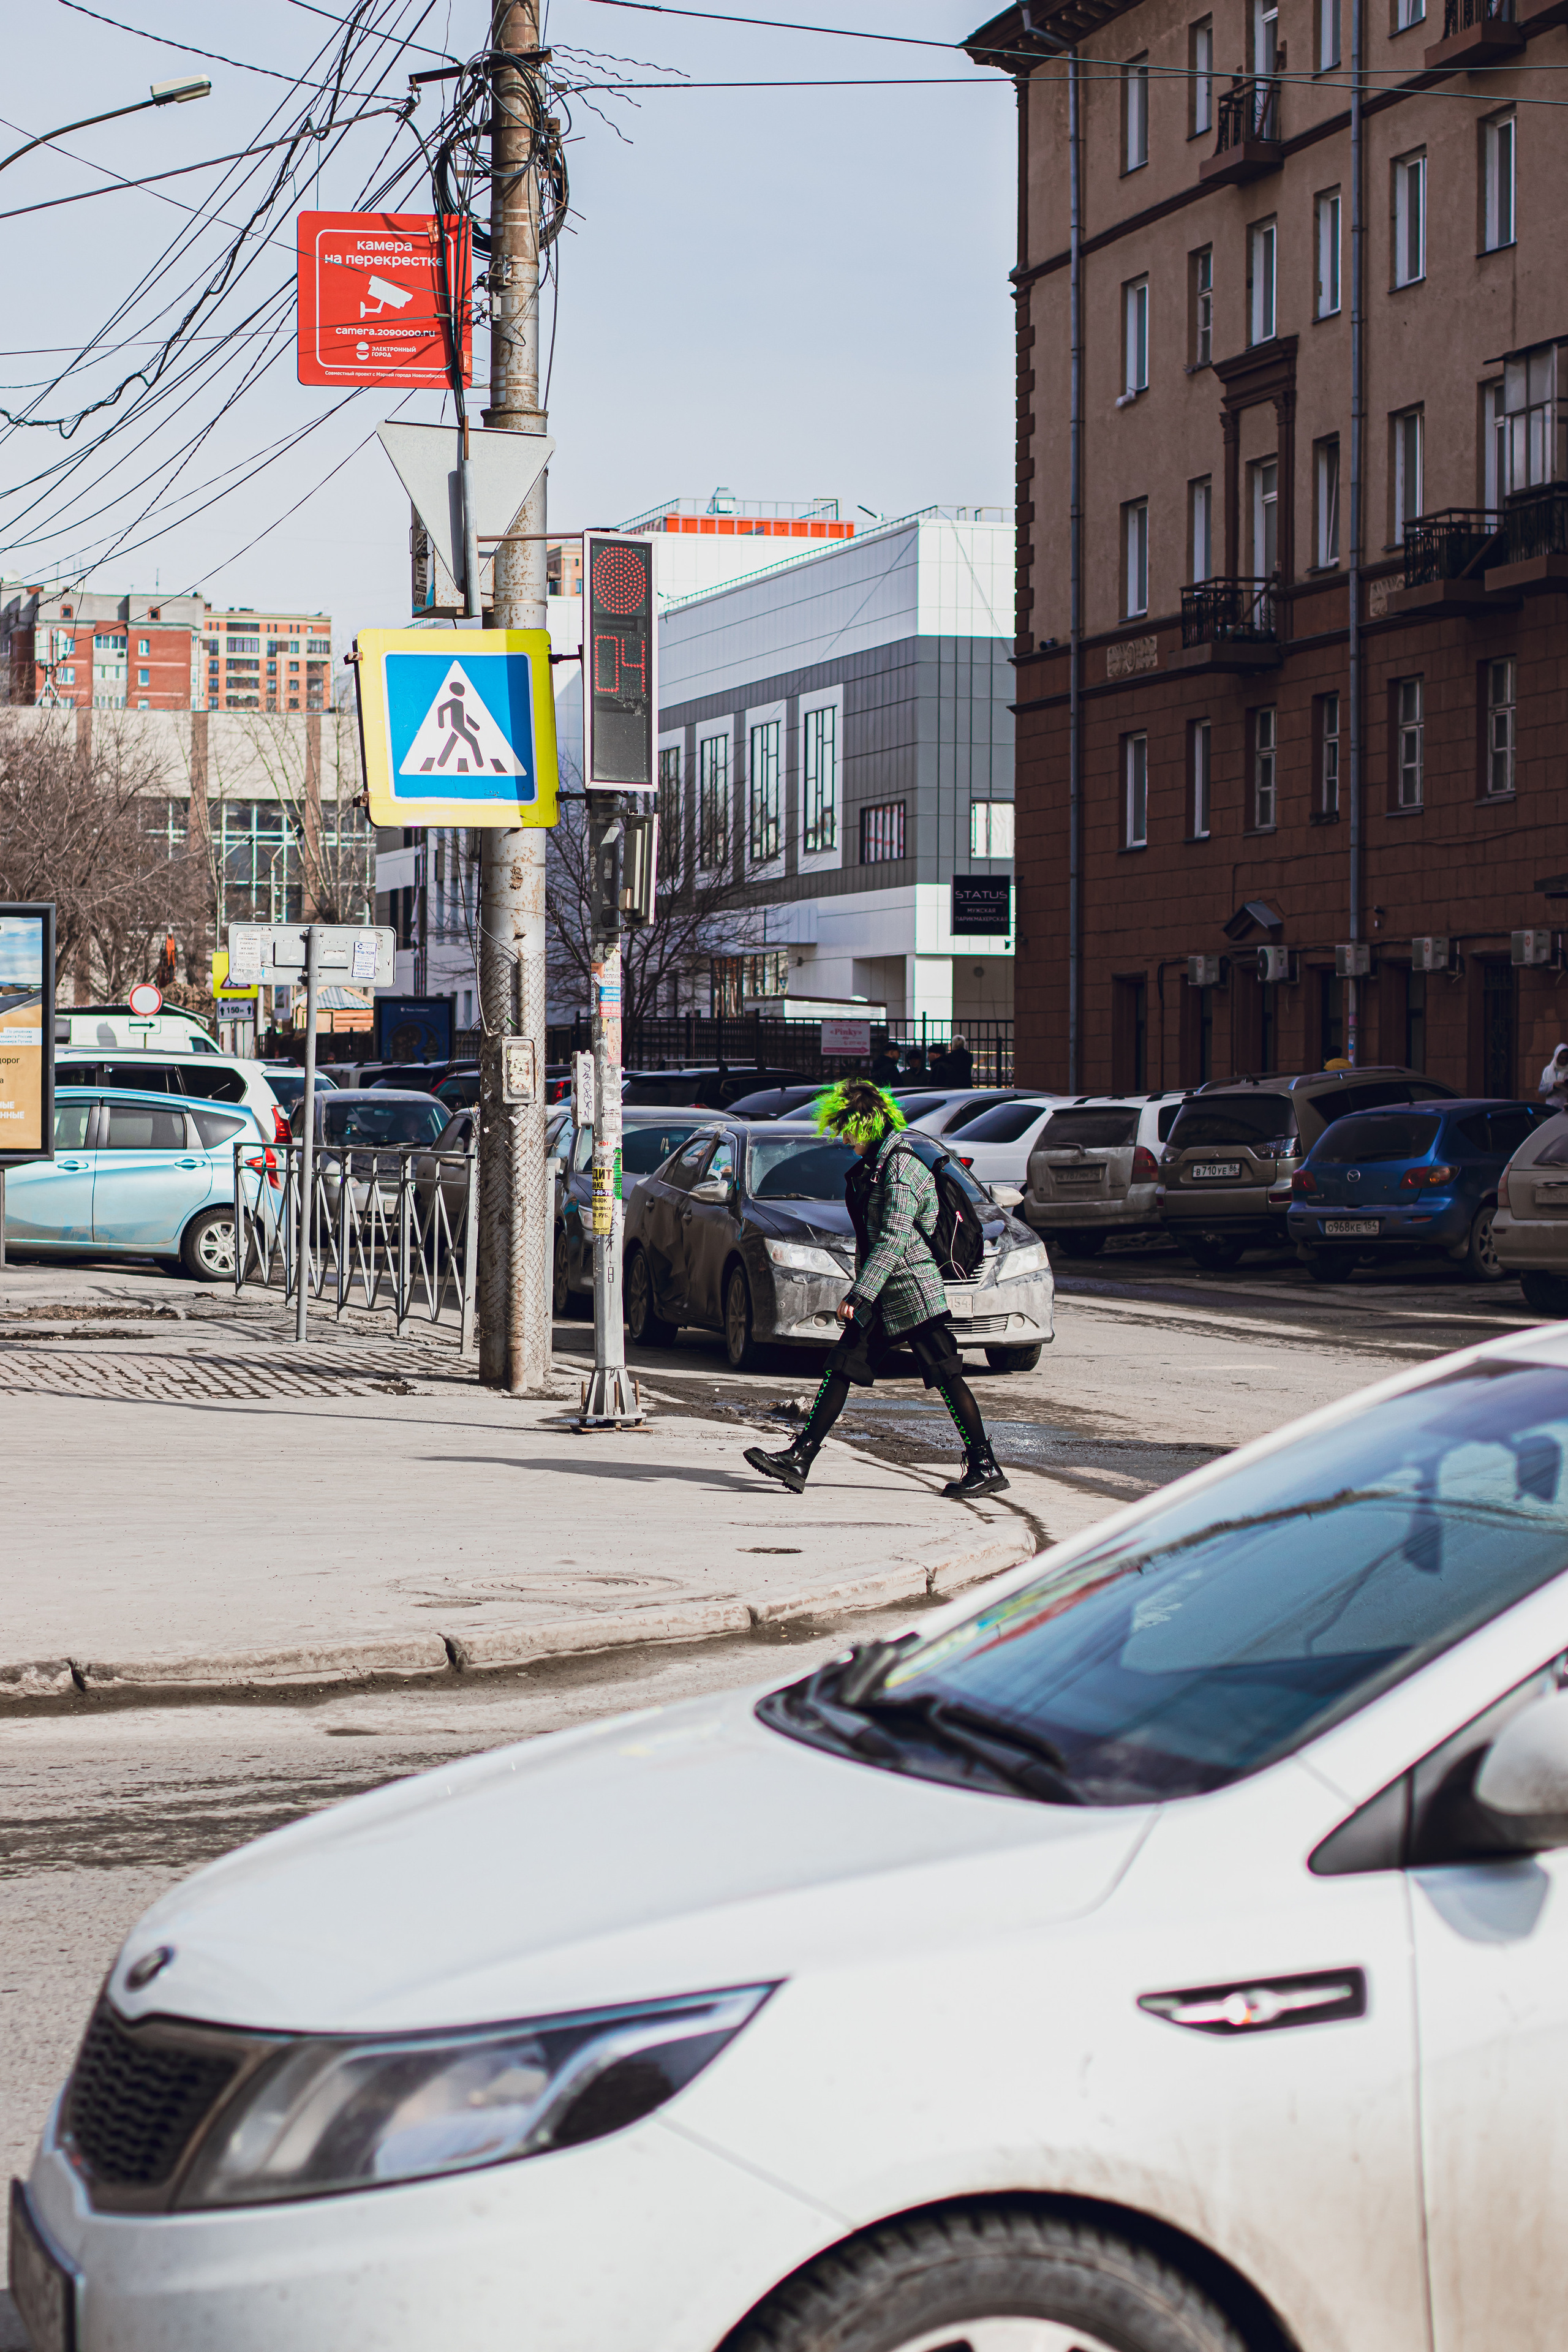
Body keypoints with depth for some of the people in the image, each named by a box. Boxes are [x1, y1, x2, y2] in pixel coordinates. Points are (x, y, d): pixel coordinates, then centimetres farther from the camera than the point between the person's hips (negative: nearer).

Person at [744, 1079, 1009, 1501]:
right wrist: (862, 1295, 25)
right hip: (881, 1296, 10)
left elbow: (892, 1240, -23)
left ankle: (985, 1468, -1)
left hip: (913, 1291, -10)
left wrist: (859, 1295, -26)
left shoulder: (899, 1167, -16)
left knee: (946, 1378, -6)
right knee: (840, 1370, 5)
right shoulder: (873, 1165, 14)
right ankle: (799, 1460, 5)